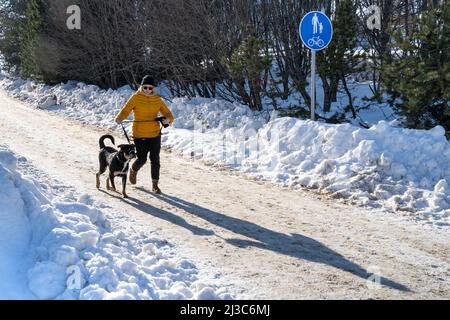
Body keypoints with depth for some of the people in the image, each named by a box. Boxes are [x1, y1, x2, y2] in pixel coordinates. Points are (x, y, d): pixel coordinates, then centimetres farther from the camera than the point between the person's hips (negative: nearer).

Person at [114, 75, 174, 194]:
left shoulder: (157, 99, 4)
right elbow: (125, 110, -11)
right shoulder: (136, 98, -5)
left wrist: (168, 119, -17)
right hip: (139, 134, -2)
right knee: (142, 159, 1)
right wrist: (119, 118, -32)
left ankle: (155, 185, 12)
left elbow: (167, 113, 6)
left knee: (155, 159, 1)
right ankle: (134, 170, 37)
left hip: (155, 134, 2)